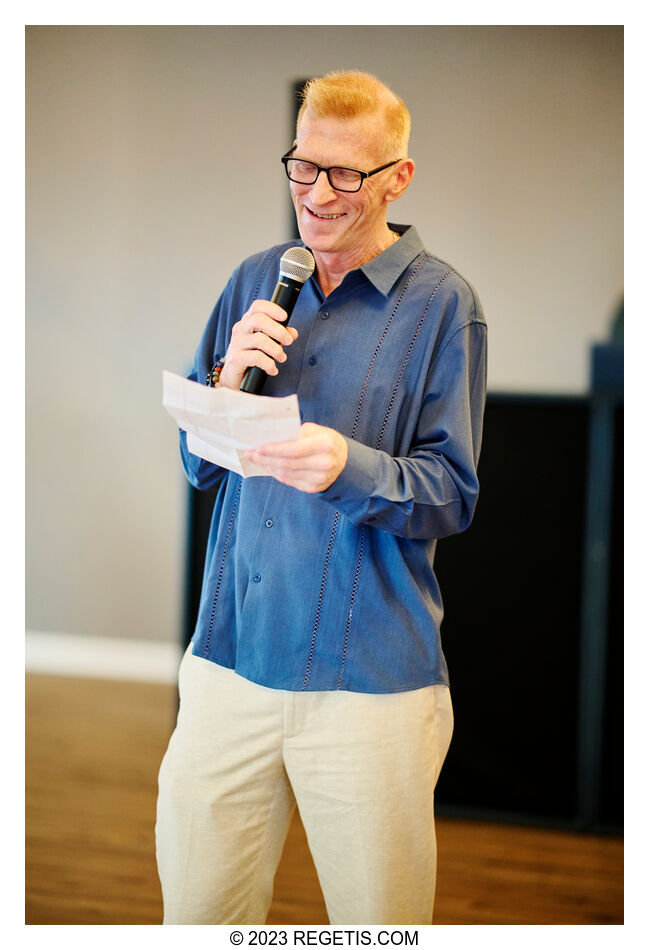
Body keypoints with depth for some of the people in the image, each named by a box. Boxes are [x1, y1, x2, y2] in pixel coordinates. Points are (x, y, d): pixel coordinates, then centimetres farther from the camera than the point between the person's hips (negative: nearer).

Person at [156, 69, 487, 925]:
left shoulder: (441, 302, -3)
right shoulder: (255, 283, 11)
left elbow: (454, 495, -6)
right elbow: (196, 464, 13)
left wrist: (349, 467, -25)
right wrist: (228, 381, -8)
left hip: (373, 676, -3)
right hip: (231, 655, 4)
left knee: (379, 916, 5)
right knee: (196, 909, 7)